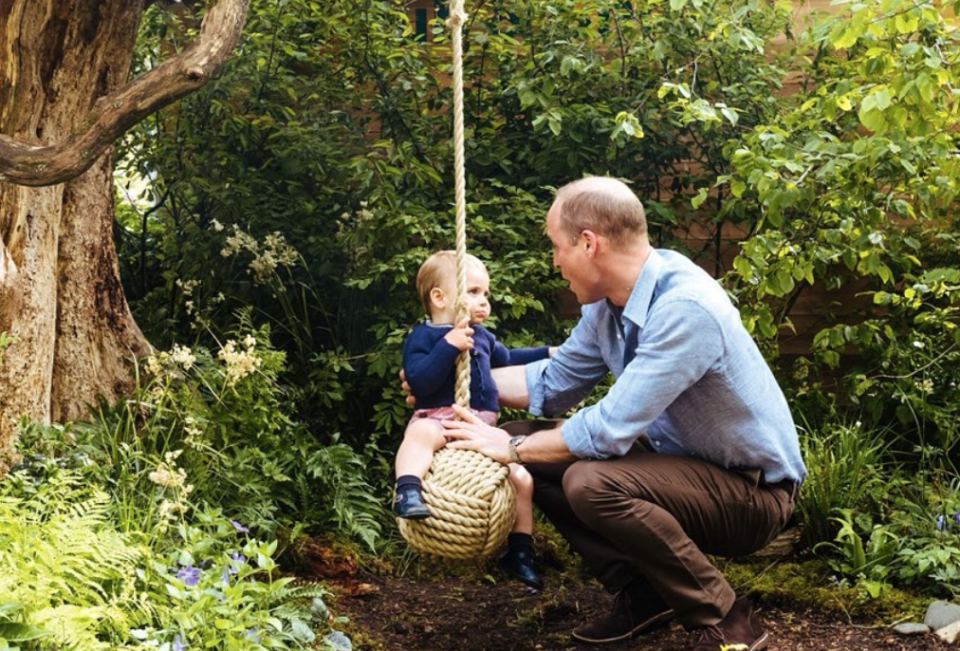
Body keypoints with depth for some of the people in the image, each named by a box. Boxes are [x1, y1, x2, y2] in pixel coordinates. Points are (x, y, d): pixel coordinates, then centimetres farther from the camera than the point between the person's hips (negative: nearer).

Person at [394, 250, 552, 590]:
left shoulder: (482, 336, 20)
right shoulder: (423, 336, -4)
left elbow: (507, 358, 41)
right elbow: (419, 381, -20)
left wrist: (546, 354, 40)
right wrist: (448, 345, -27)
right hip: (439, 418, -6)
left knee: (522, 479, 0)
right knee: (420, 433, -41)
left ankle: (519, 552, 13)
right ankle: (407, 492, -52)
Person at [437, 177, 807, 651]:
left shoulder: (685, 308, -29)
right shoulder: (608, 301, -2)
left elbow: (610, 429, -29)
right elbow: (553, 384, 13)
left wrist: (512, 449, -16)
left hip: (752, 491, -8)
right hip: (682, 457, 9)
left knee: (592, 482, -31)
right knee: (533, 453, 2)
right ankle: (643, 595, 9)